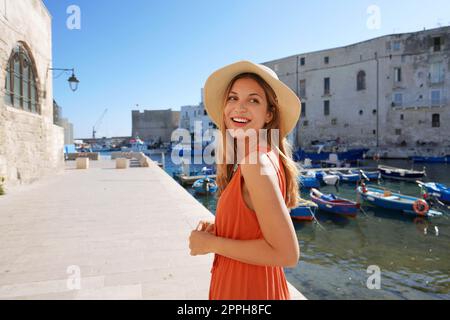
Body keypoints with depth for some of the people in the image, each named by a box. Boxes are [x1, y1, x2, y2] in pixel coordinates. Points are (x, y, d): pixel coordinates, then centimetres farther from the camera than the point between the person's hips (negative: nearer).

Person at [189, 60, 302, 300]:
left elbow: (287, 253, -27)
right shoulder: (263, 156, 2)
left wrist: (212, 244, -20)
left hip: (247, 289, -8)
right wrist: (216, 229, -4)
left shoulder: (256, 162, -25)